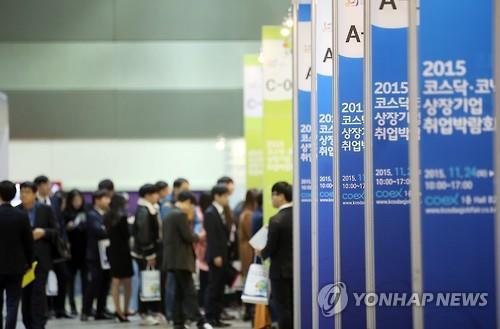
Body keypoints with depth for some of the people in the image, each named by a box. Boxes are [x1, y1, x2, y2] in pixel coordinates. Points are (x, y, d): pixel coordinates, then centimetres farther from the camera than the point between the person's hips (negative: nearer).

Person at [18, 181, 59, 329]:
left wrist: (43, 232, -14)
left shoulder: (46, 210, 2)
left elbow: (56, 232, 4)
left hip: (41, 258, -2)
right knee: (25, 293, 5)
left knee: (38, 292, -10)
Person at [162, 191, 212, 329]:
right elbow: (188, 237, -17)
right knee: (189, 292, -13)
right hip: (181, 260, -10)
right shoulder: (181, 215, -14)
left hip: (173, 259, 10)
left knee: (180, 292, 11)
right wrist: (198, 237, 2)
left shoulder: (170, 215, 16)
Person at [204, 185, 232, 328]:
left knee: (220, 288, 9)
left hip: (223, 255, 8)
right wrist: (216, 256, -20)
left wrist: (226, 255, 10)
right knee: (213, 287, -5)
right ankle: (210, 318, 0)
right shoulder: (210, 213, -11)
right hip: (216, 256, -8)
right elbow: (211, 236, -16)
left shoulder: (222, 212, 15)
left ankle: (216, 317, 12)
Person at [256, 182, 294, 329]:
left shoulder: (276, 220, -19)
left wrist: (261, 253, 4)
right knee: (295, 308, 13)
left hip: (281, 270, -6)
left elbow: (270, 248, -15)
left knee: (283, 309, 0)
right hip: (297, 268, 7)